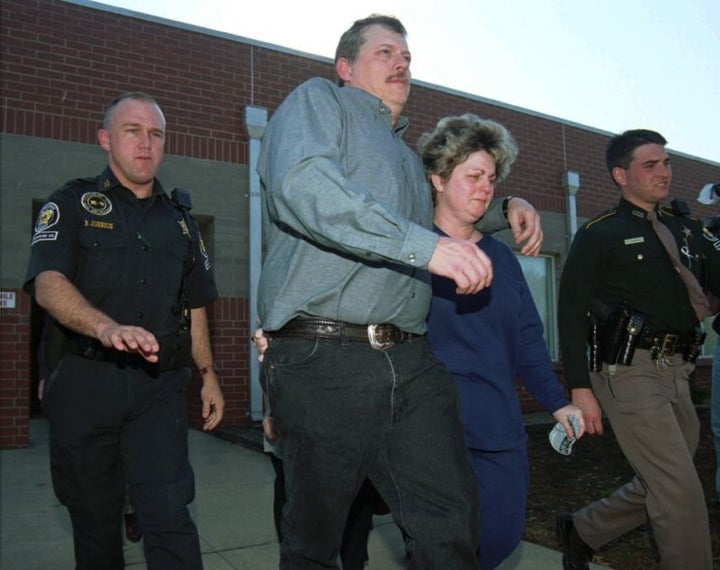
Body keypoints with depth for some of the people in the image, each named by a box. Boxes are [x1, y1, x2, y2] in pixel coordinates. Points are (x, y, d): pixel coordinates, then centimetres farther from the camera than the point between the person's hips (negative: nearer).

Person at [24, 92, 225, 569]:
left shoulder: (179, 217, 14)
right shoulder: (73, 204, 3)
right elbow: (47, 285, -15)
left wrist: (208, 375, 13)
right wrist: (108, 328, -34)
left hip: (160, 386, 2)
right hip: (85, 381, -1)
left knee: (170, 514, -8)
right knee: (95, 518, 12)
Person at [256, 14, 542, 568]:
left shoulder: (407, 156, 27)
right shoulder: (317, 100, 5)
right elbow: (301, 184, -18)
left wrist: (506, 206, 25)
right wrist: (425, 245, -24)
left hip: (412, 362, 7)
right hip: (324, 359, -6)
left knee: (453, 522, 2)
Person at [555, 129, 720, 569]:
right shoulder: (599, 235, -2)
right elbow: (571, 312, -7)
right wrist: (580, 388, -13)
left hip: (676, 373, 7)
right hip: (629, 369, -7)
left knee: (658, 488, 16)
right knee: (682, 493, -7)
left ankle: (580, 531, 36)